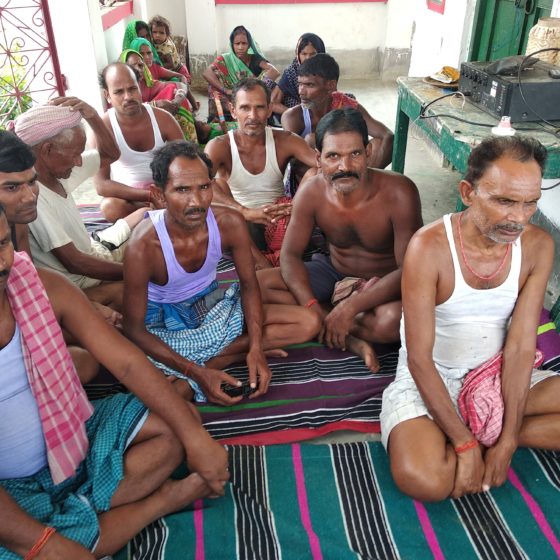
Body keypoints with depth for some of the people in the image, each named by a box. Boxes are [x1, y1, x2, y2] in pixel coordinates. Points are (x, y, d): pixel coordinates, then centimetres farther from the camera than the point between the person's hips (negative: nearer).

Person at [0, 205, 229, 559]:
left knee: (177, 424, -2)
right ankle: (164, 498, -8)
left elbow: (126, 361, -12)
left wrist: (195, 436, -15)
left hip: (71, 440, 5)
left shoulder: (43, 287, -13)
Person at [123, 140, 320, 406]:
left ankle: (210, 360, -14)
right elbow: (134, 329, -22)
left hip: (210, 303, 5)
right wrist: (196, 372, -30)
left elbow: (248, 284, -6)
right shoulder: (143, 247, -30)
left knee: (308, 323, -10)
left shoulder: (230, 224, -20)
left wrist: (256, 348, -20)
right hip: (163, 322, -4)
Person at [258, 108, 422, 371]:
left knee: (392, 320, -40)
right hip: (334, 272, 4)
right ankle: (350, 338, -19)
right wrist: (312, 308, -27)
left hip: (385, 283, -4)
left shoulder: (398, 192, -26)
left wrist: (349, 307, -34)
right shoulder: (311, 192, -15)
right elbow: (290, 254, -10)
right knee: (257, 284, -15)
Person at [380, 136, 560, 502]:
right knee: (424, 481, -30)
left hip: (498, 378, 5)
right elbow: (419, 359, -21)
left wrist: (506, 441, -17)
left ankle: (488, 432, -5)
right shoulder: (429, 247, -23)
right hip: (428, 379, -4)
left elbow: (521, 347, -12)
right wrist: (465, 444, -22)